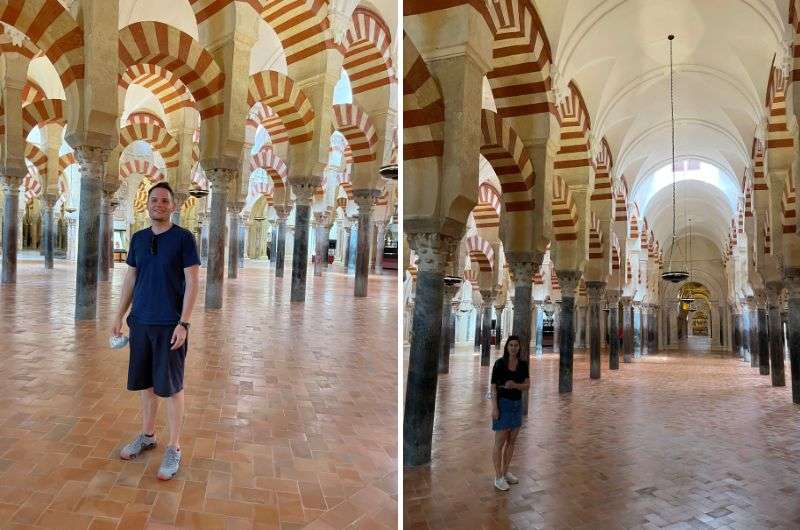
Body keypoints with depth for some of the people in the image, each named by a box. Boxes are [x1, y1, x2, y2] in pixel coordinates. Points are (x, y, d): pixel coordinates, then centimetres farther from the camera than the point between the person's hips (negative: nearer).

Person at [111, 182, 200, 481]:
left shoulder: (183, 238, -6)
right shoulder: (138, 239, 10)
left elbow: (192, 283, -10)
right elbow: (130, 280, 15)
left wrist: (183, 324, -16)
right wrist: (119, 316, 11)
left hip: (170, 325, -5)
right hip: (141, 322, 5)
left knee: (171, 387, 0)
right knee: (145, 383, 15)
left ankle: (174, 449, 11)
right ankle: (147, 436, 32)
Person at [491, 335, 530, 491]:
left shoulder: (523, 364, 1)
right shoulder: (499, 363, -12)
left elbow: (527, 385, -2)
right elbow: (493, 386, -11)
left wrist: (514, 385, -22)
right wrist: (494, 408, -16)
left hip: (517, 404, 6)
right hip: (502, 403, -6)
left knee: (512, 441, 13)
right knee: (500, 442, -2)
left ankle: (505, 472, 27)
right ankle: (498, 477, 7)